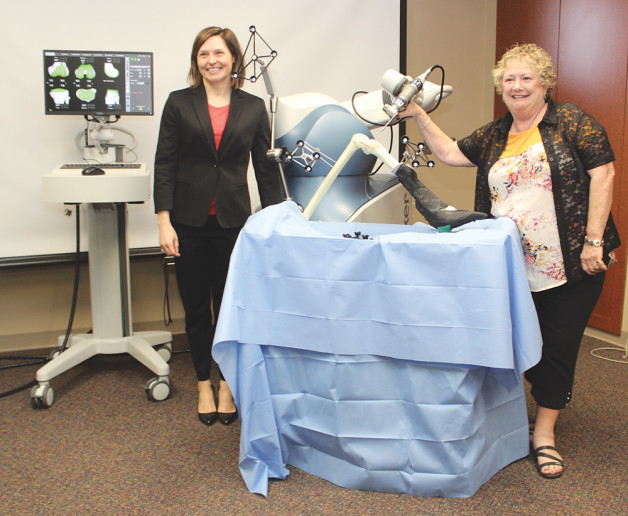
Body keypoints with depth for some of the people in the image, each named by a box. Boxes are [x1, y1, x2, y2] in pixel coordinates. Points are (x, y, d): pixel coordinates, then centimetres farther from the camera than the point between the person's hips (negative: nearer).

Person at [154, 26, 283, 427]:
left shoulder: (253, 108, 6)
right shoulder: (180, 103, 4)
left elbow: (266, 168, 8)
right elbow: (164, 164, 1)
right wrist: (164, 221, -6)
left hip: (233, 221, 0)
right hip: (189, 221, 0)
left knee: (230, 305, 4)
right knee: (196, 307, 8)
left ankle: (228, 384, 22)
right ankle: (204, 385, 24)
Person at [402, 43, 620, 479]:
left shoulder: (571, 122, -4)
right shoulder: (494, 136, 12)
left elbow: (603, 174, -9)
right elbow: (449, 152, 18)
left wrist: (594, 241, -14)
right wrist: (418, 115, 7)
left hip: (571, 264, -4)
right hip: (513, 267, 4)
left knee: (558, 345, 3)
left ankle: (544, 433, 16)